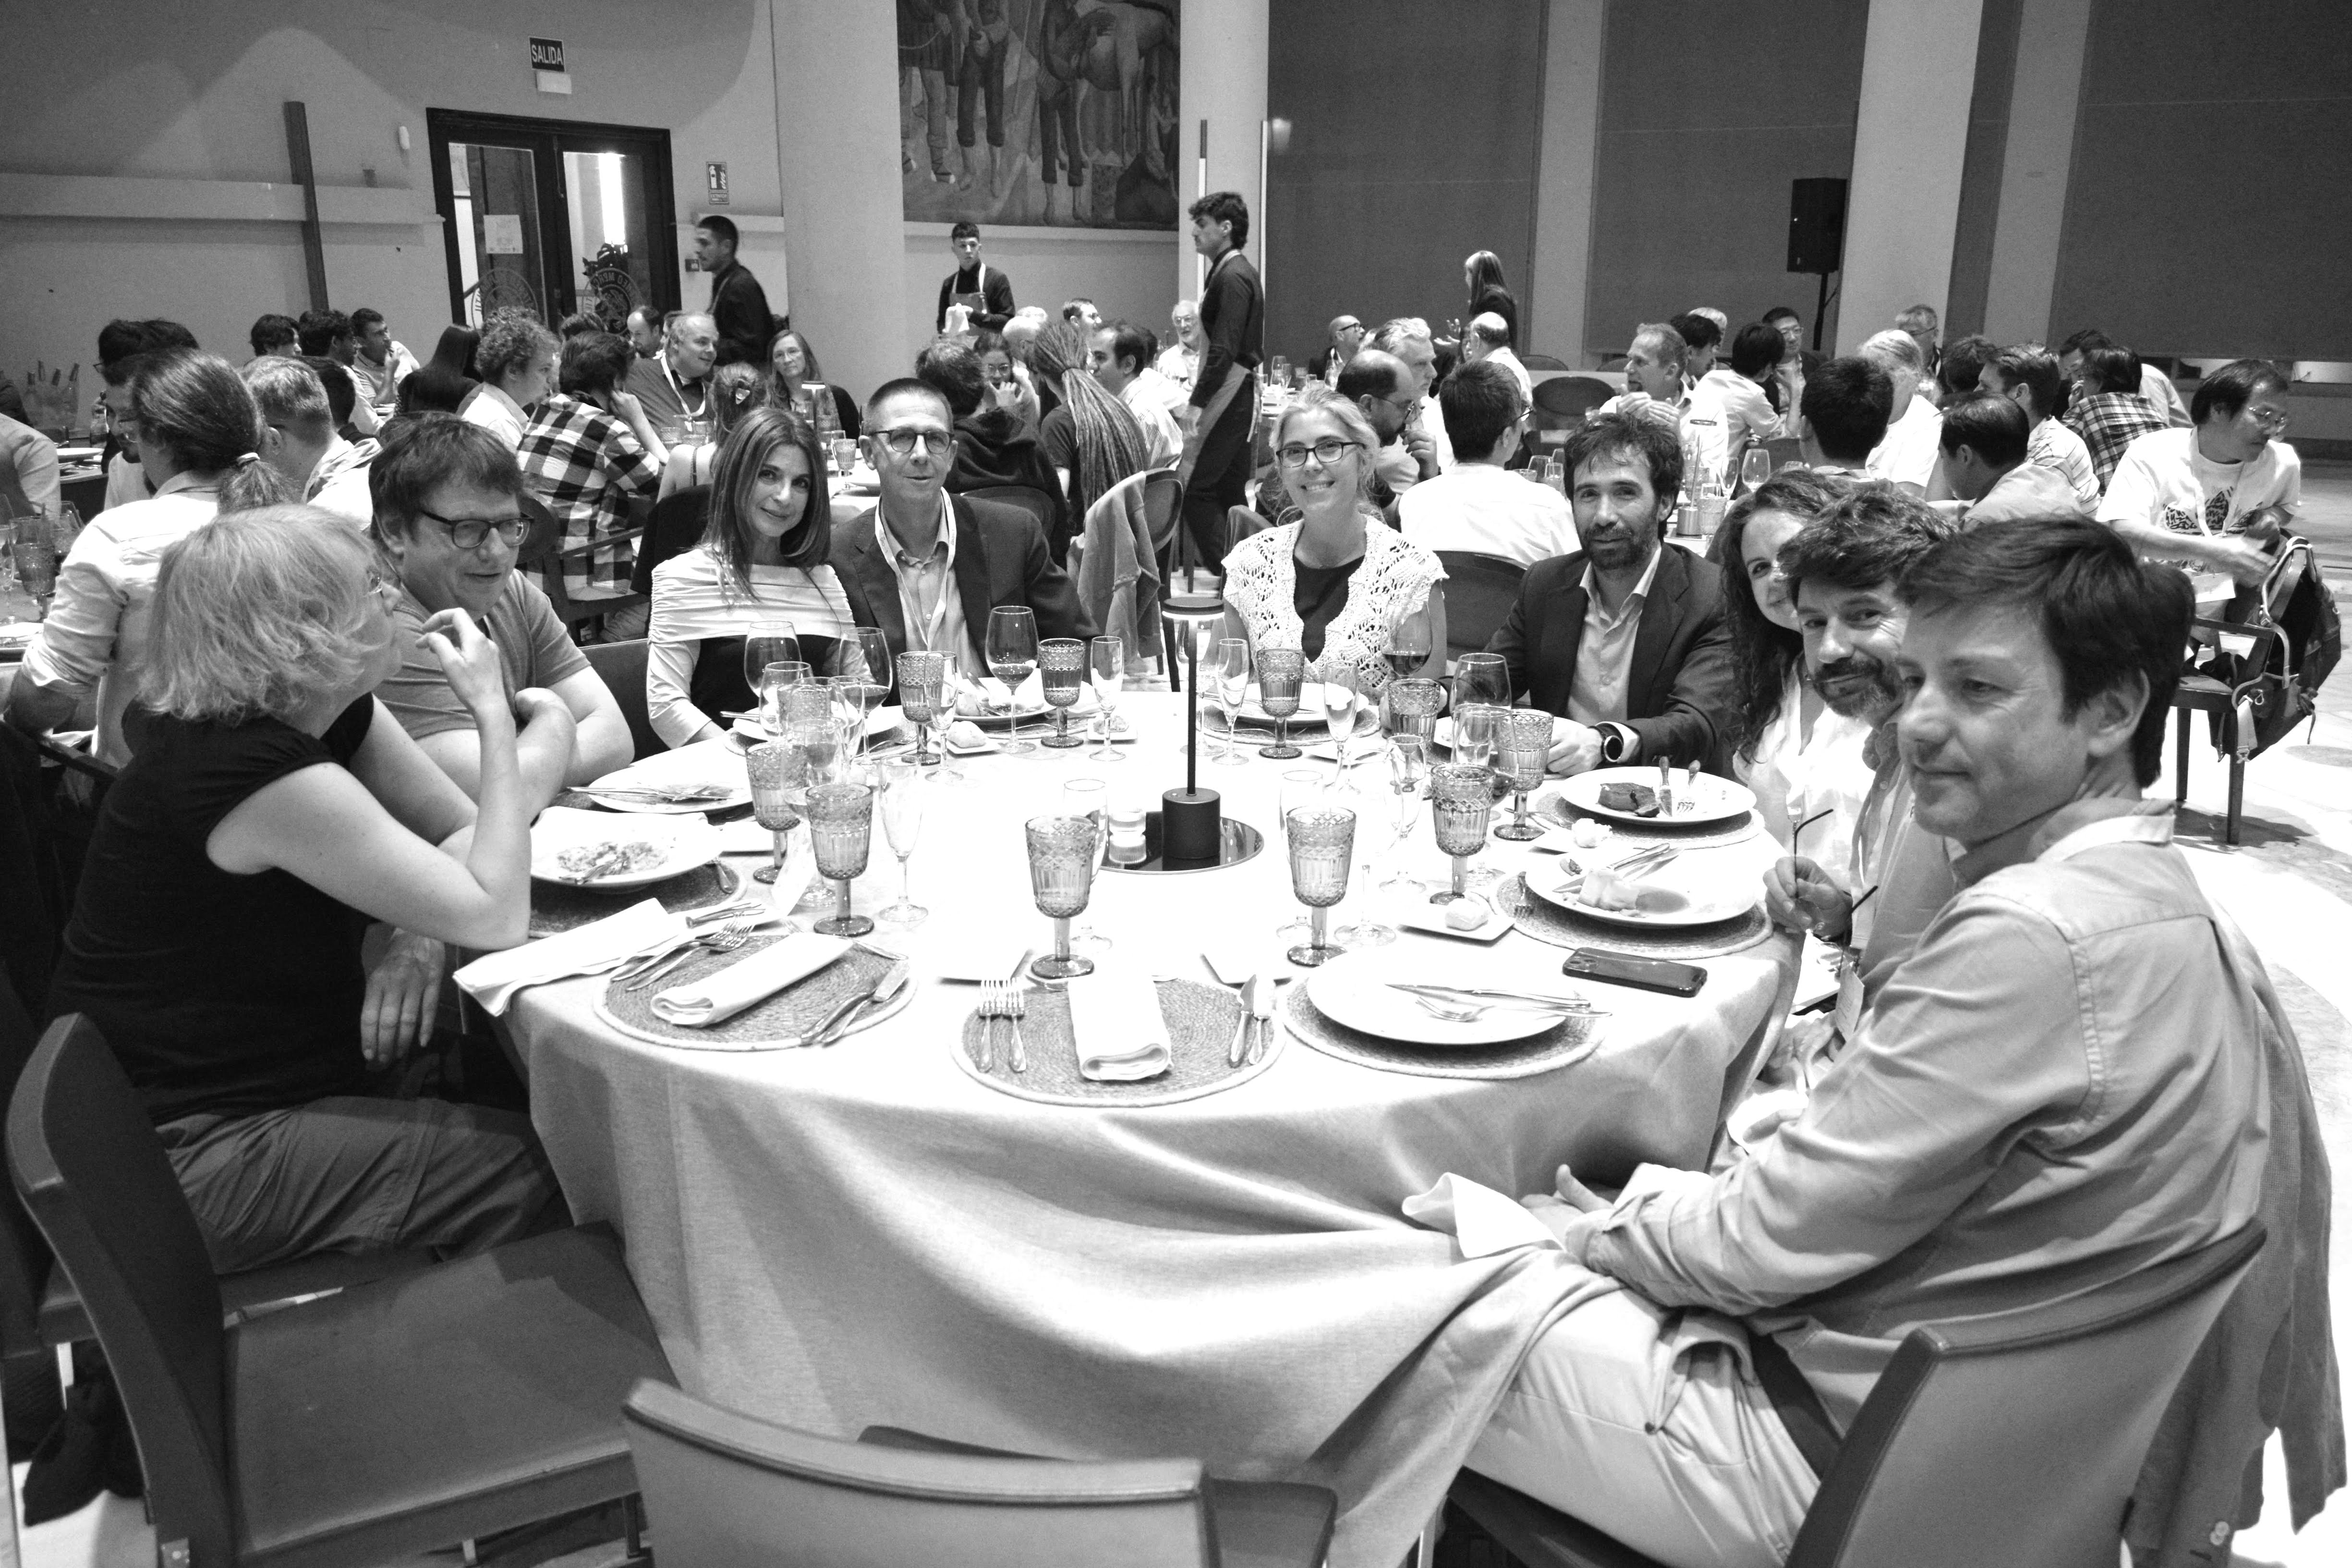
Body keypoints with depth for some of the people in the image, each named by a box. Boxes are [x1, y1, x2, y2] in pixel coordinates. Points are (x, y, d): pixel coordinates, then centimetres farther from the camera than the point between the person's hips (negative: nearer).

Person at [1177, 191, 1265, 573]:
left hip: (1228, 394, -10)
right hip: (1241, 396, 10)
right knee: (1231, 491, 12)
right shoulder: (1241, 273, 18)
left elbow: (1223, 351, -21)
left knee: (1193, 486, -10)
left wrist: (1197, 403, -23)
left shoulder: (1232, 277, -13)